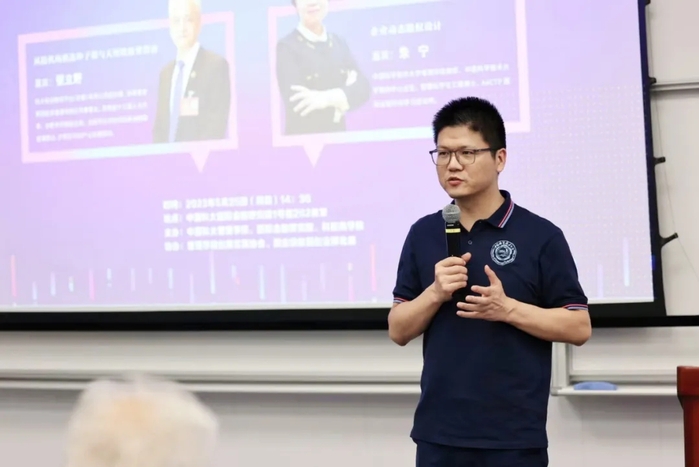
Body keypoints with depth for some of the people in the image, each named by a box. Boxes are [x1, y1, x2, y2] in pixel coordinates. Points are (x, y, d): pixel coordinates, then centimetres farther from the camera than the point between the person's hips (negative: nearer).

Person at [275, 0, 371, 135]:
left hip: (339, 136, 4)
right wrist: (342, 97, -13)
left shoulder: (339, 43, 7)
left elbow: (363, 88, -3)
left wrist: (329, 97, -19)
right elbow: (296, 104, -19)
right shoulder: (286, 47, -8)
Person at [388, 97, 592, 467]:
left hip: (514, 437, -3)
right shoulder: (423, 234, 7)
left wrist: (507, 308, -18)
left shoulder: (540, 235, -4)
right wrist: (435, 293, -12)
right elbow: (398, 330, 7)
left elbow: (579, 327, -4)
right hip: (438, 433, 4)